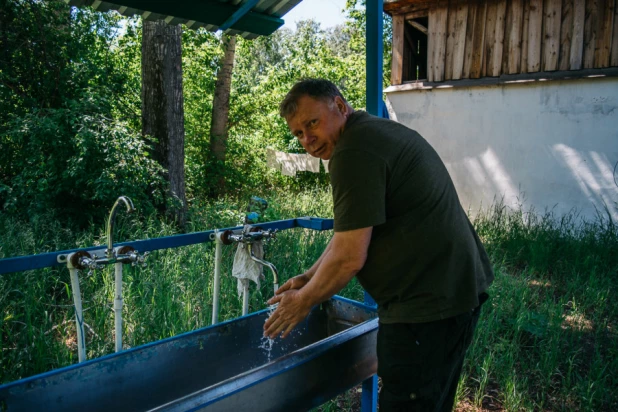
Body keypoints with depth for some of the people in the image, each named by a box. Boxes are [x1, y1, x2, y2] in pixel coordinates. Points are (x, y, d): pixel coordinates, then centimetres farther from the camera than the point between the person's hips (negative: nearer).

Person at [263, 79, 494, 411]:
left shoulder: (354, 152, -19)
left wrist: (303, 301, -4)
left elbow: (349, 257, -21)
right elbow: (351, 230, 18)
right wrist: (309, 278, 14)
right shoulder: (381, 131, 14)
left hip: (427, 303, -11)